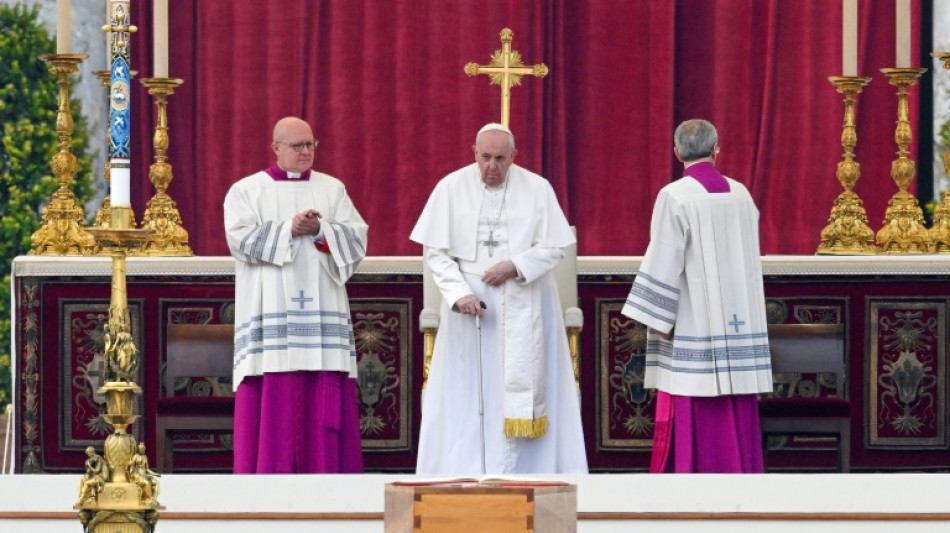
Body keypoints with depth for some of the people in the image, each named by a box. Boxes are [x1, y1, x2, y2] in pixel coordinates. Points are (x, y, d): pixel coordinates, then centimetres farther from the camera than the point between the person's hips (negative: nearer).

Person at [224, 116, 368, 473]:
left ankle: (325, 476, -4)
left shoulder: (333, 189, 16)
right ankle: (269, 477, -8)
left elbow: (357, 237, 5)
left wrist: (320, 229, -10)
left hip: (321, 307, 2)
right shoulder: (247, 191, 9)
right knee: (273, 399, -8)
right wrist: (290, 229, -12)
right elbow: (242, 239, -6)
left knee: (325, 400, -5)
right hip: (270, 311, -2)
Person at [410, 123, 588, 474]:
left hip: (523, 308, 0)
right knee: (467, 391, -2)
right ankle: (465, 470, -1)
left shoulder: (537, 189, -1)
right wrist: (459, 293, -15)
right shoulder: (451, 188, -1)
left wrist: (513, 266, -16)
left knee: (521, 387, -3)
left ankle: (520, 470, -2)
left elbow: (553, 248, 0)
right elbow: (435, 250, -2)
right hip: (470, 302, 0)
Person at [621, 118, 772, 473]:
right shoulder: (741, 194, 6)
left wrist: (656, 320, -9)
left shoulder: (675, 197, -11)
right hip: (738, 322, 5)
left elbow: (664, 263, -13)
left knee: (690, 420, -3)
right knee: (737, 419, 8)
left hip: (691, 326, -5)